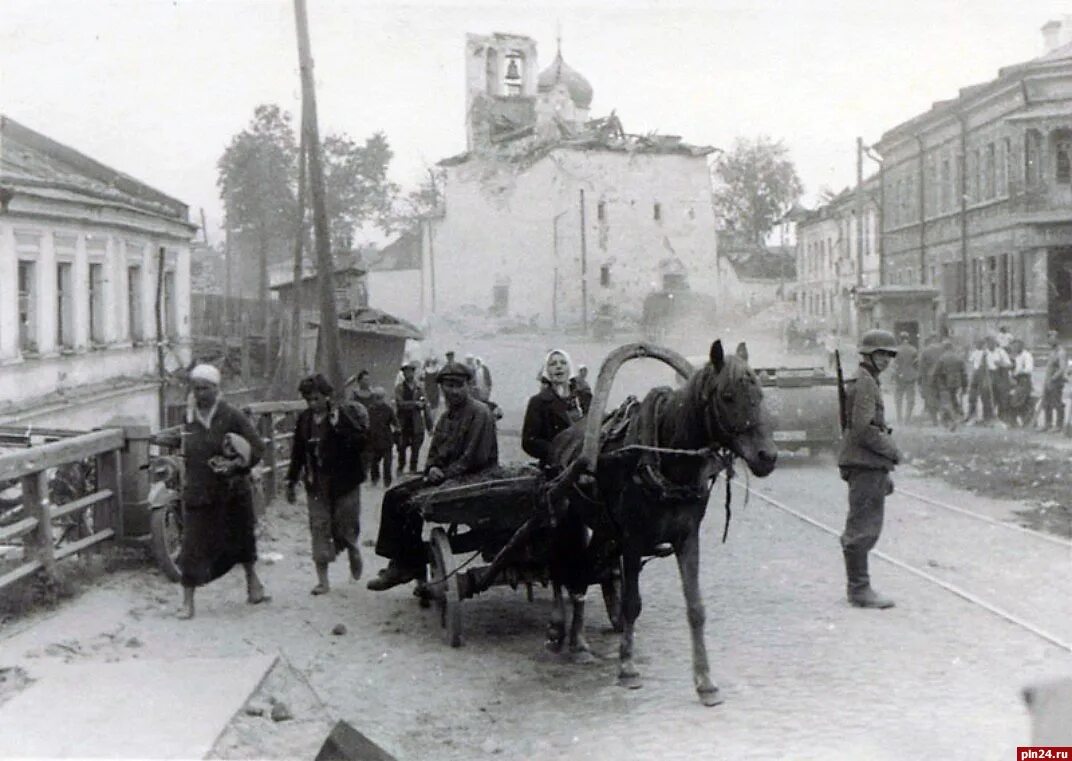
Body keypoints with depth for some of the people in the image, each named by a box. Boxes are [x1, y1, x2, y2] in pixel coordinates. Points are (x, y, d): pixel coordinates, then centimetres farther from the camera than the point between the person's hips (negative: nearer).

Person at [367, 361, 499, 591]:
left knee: (410, 505, -21)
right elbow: (434, 452, 21)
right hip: (444, 476, 9)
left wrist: (444, 474, -17)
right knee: (393, 495, -1)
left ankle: (411, 567, -8)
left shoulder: (479, 413, -11)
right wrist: (432, 468, -3)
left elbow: (475, 458, -19)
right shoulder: (447, 415, 17)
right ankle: (400, 562, -2)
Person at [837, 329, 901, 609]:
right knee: (862, 529, -6)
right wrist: (892, 450, -10)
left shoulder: (869, 382, 19)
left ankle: (857, 586, 22)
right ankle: (860, 589, -3)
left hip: (869, 465, 11)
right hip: (866, 465, -11)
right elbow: (863, 429, -22)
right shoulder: (863, 383, -14)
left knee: (863, 529, 15)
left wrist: (884, 475, 23)